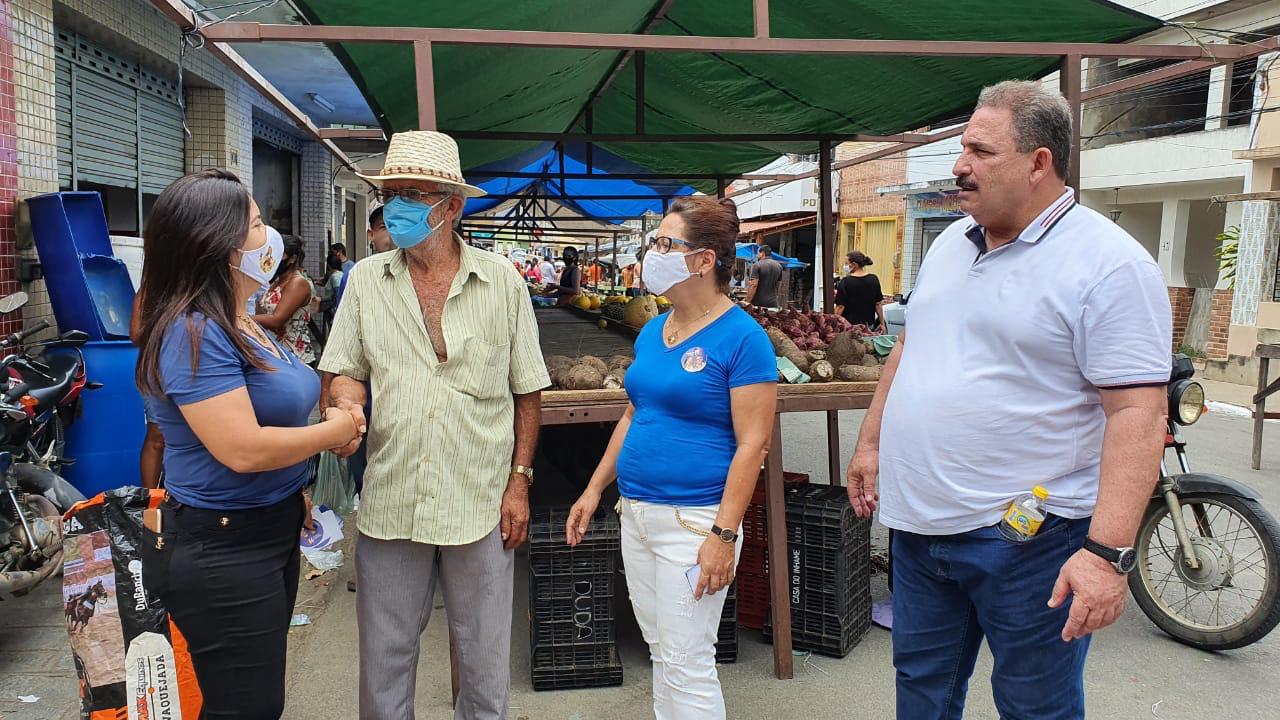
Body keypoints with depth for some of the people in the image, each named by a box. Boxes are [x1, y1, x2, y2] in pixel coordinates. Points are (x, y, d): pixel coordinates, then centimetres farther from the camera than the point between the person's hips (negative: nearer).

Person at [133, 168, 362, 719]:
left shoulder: (242, 324, 7)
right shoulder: (194, 333, -23)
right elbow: (243, 450, -29)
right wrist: (334, 431, -15)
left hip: (270, 531, 10)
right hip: (219, 553, -10)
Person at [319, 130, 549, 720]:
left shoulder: (502, 281, -1)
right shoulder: (365, 280, 3)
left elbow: (527, 390, 3)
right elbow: (345, 370, 8)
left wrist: (519, 481, -2)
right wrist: (347, 401, -16)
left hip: (481, 502, -1)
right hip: (390, 501, 2)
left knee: (486, 660, 12)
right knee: (385, 656, 14)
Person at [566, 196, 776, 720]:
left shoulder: (741, 337, -13)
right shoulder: (651, 332, 10)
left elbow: (752, 442, -16)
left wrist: (724, 534, -20)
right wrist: (594, 490, 15)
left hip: (693, 519, -7)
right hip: (636, 513, 8)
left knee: (687, 663, 1)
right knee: (660, 653, 18)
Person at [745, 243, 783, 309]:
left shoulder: (757, 265, -9)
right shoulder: (779, 266, 11)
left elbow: (754, 285, -16)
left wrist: (748, 302, -15)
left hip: (758, 303, -5)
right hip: (772, 302, 5)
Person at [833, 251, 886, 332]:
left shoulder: (845, 281, -10)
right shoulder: (874, 279, 3)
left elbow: (840, 307, -10)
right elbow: (878, 304, 7)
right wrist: (882, 323, 14)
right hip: (869, 326, 4)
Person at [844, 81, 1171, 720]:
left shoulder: (1110, 265, -15)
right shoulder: (950, 244, 9)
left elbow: (1136, 414, -20)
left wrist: (1108, 552, -25)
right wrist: (871, 444, 18)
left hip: (1028, 539, -6)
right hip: (918, 523, 7)